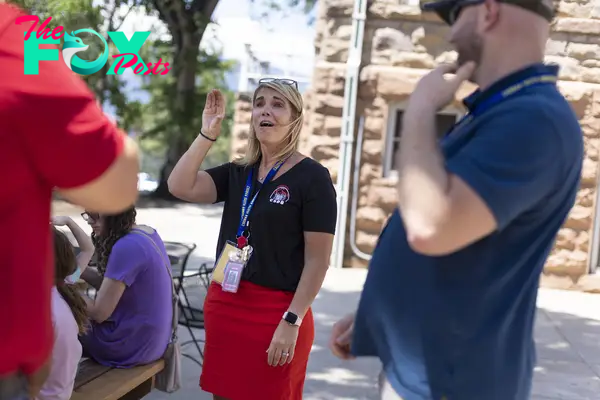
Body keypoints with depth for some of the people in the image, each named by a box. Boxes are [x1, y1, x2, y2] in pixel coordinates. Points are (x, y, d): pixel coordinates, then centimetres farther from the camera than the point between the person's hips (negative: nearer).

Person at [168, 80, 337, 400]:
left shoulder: (312, 176, -8)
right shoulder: (237, 173, 9)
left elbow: (318, 260, -11)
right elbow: (180, 187, -4)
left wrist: (292, 321, -17)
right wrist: (207, 134, -5)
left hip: (275, 312, -5)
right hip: (224, 305, 6)